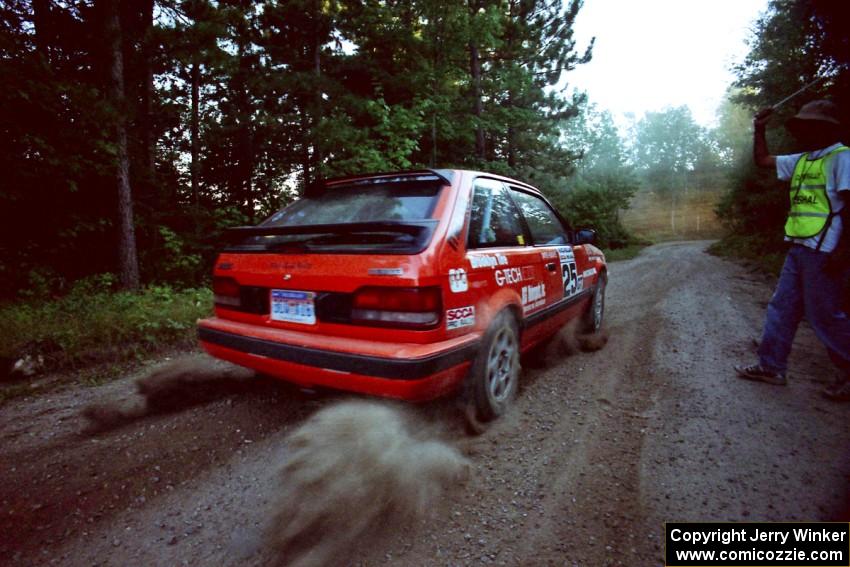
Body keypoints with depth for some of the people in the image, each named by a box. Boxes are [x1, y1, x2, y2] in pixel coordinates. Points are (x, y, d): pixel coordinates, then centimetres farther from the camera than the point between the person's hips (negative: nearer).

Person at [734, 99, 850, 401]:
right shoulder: (801, 160, 14)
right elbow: (762, 160, 27)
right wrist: (759, 130, 16)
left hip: (824, 252, -9)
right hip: (799, 249, 9)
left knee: (824, 315, -1)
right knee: (782, 308, 9)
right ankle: (771, 367, 17)